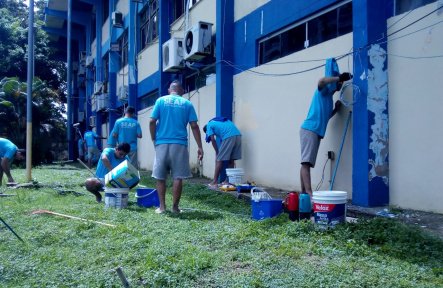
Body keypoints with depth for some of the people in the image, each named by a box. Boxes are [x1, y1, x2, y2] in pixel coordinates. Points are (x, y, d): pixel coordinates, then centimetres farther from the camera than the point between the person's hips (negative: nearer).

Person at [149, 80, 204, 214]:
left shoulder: (161, 100, 7)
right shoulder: (187, 103, 7)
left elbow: (152, 122, -1)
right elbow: (194, 126, 0)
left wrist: (154, 140, 11)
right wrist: (200, 147, 2)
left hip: (162, 143, 1)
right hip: (179, 144, 0)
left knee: (160, 177, 9)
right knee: (178, 177, 3)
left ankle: (162, 206, 11)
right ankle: (175, 207, 7)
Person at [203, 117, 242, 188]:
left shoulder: (209, 125, 17)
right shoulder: (221, 121, 37)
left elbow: (213, 140, 6)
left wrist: (217, 153, 14)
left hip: (228, 137, -7)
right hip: (238, 135, 7)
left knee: (219, 160, 1)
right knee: (231, 160, 15)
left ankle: (215, 182, 3)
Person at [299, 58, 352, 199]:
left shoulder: (329, 98, 25)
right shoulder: (323, 91, 1)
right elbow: (322, 81, -24)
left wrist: (336, 109, 17)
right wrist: (340, 77, -18)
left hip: (316, 131, 9)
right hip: (309, 129, -9)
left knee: (306, 163, 5)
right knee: (306, 162, -16)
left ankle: (304, 192, 6)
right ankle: (309, 193, -24)